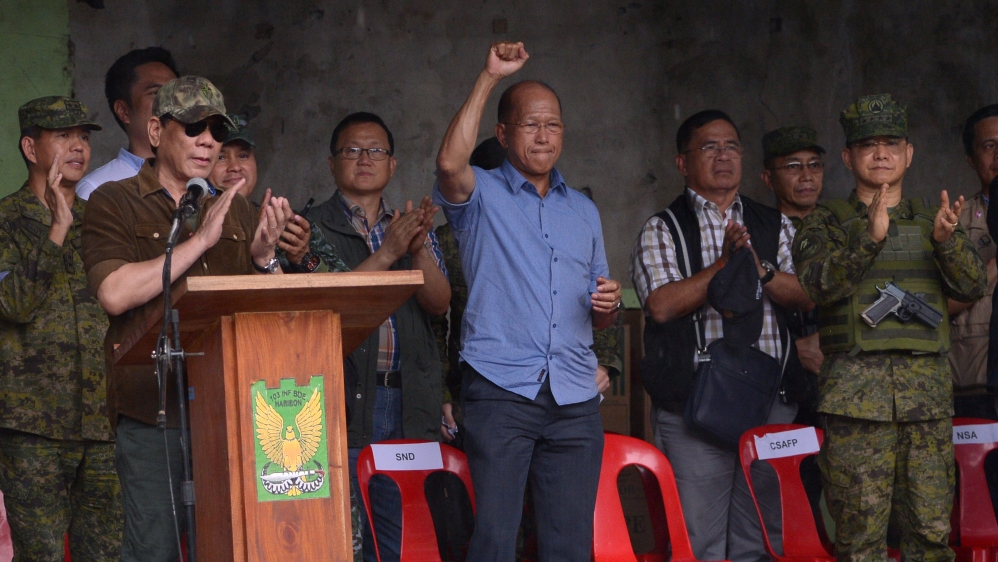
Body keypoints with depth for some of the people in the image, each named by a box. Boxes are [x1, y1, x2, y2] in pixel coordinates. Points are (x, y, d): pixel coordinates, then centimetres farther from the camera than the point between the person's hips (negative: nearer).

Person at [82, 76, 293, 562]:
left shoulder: (236, 210, 19)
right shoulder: (114, 203, 4)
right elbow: (115, 293, -13)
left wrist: (264, 256, -3)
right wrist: (200, 240, -11)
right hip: (152, 408, -4)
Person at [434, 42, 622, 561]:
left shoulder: (583, 211, 22)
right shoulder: (482, 196, 7)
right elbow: (450, 164, -19)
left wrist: (607, 305, 1)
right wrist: (489, 78, -17)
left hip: (574, 400, 4)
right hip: (500, 390, -4)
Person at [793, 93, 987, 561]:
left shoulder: (931, 220, 17)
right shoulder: (826, 222, 8)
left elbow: (972, 286, 5)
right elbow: (819, 283, -11)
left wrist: (947, 239, -15)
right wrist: (870, 237, -25)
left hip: (928, 393, 3)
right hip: (857, 393, -3)